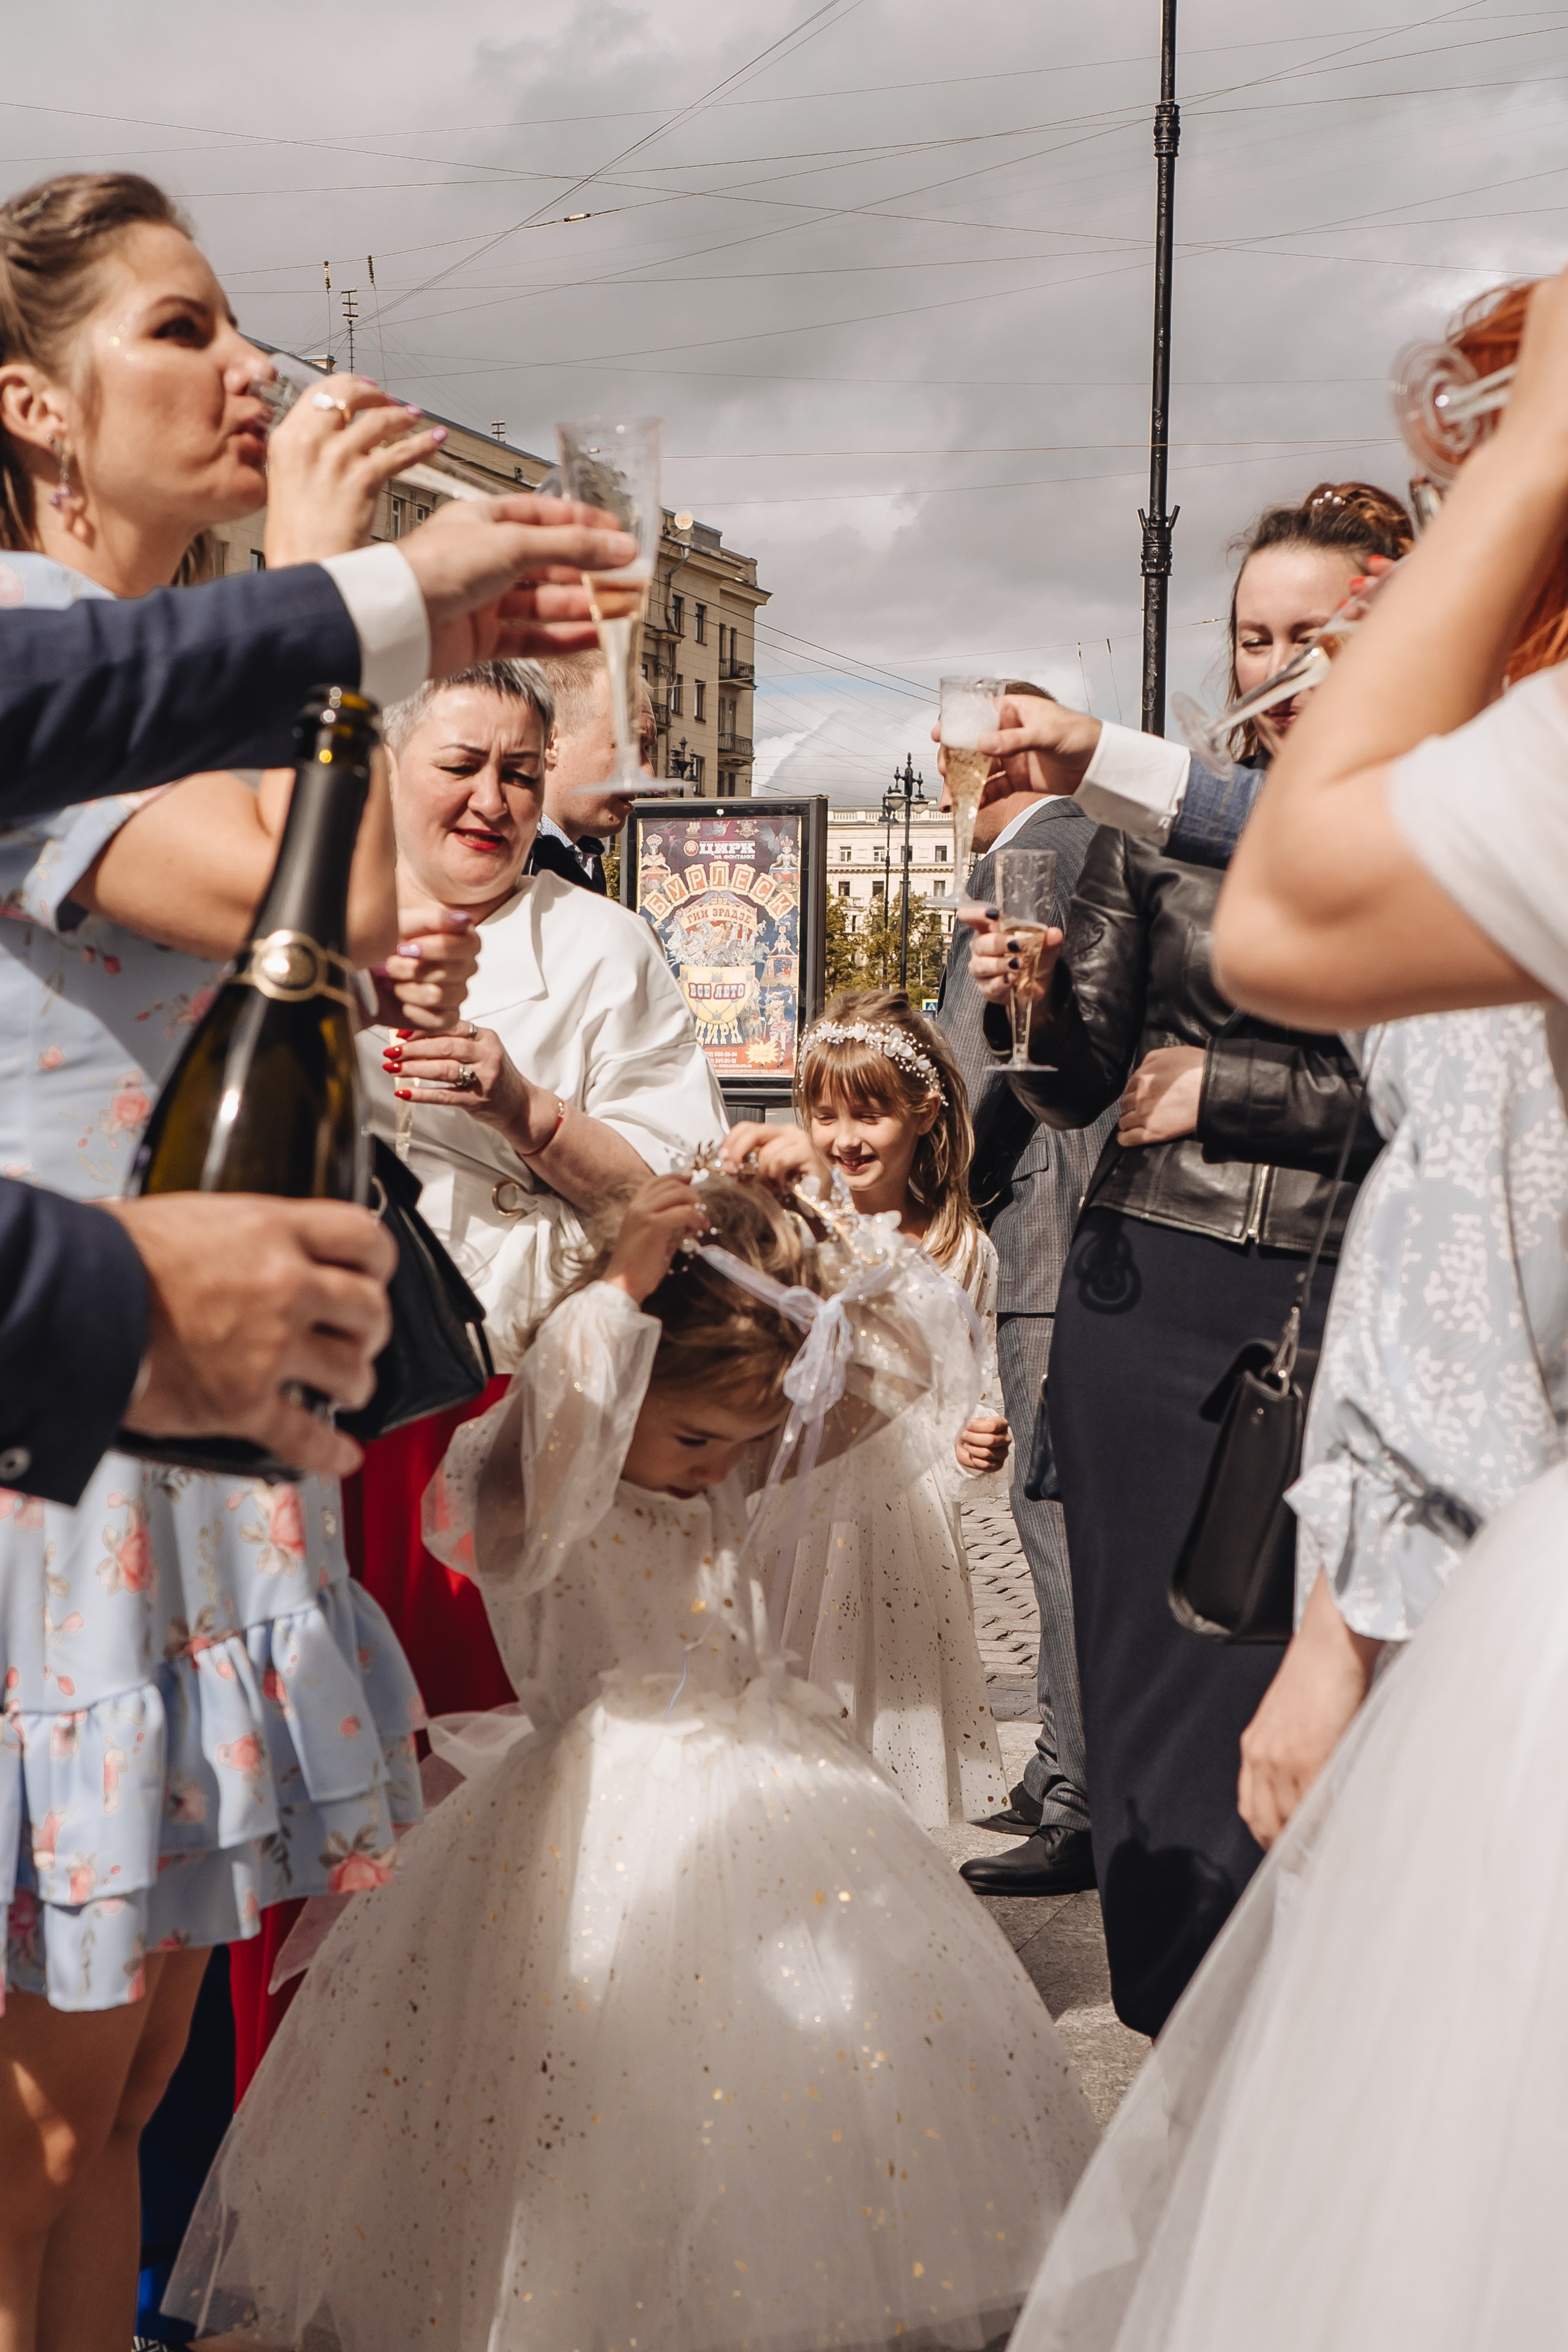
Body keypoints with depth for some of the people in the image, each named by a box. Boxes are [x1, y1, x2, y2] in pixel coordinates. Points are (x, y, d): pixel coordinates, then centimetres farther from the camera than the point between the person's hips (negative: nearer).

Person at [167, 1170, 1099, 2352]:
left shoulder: (749, 1472, 4)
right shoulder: (515, 1495, -13)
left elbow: (923, 1338, 5)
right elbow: (552, 1454, -40)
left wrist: (819, 1247, -9)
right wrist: (617, 1288, -39)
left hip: (770, 1798, 6)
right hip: (607, 1832, -6)